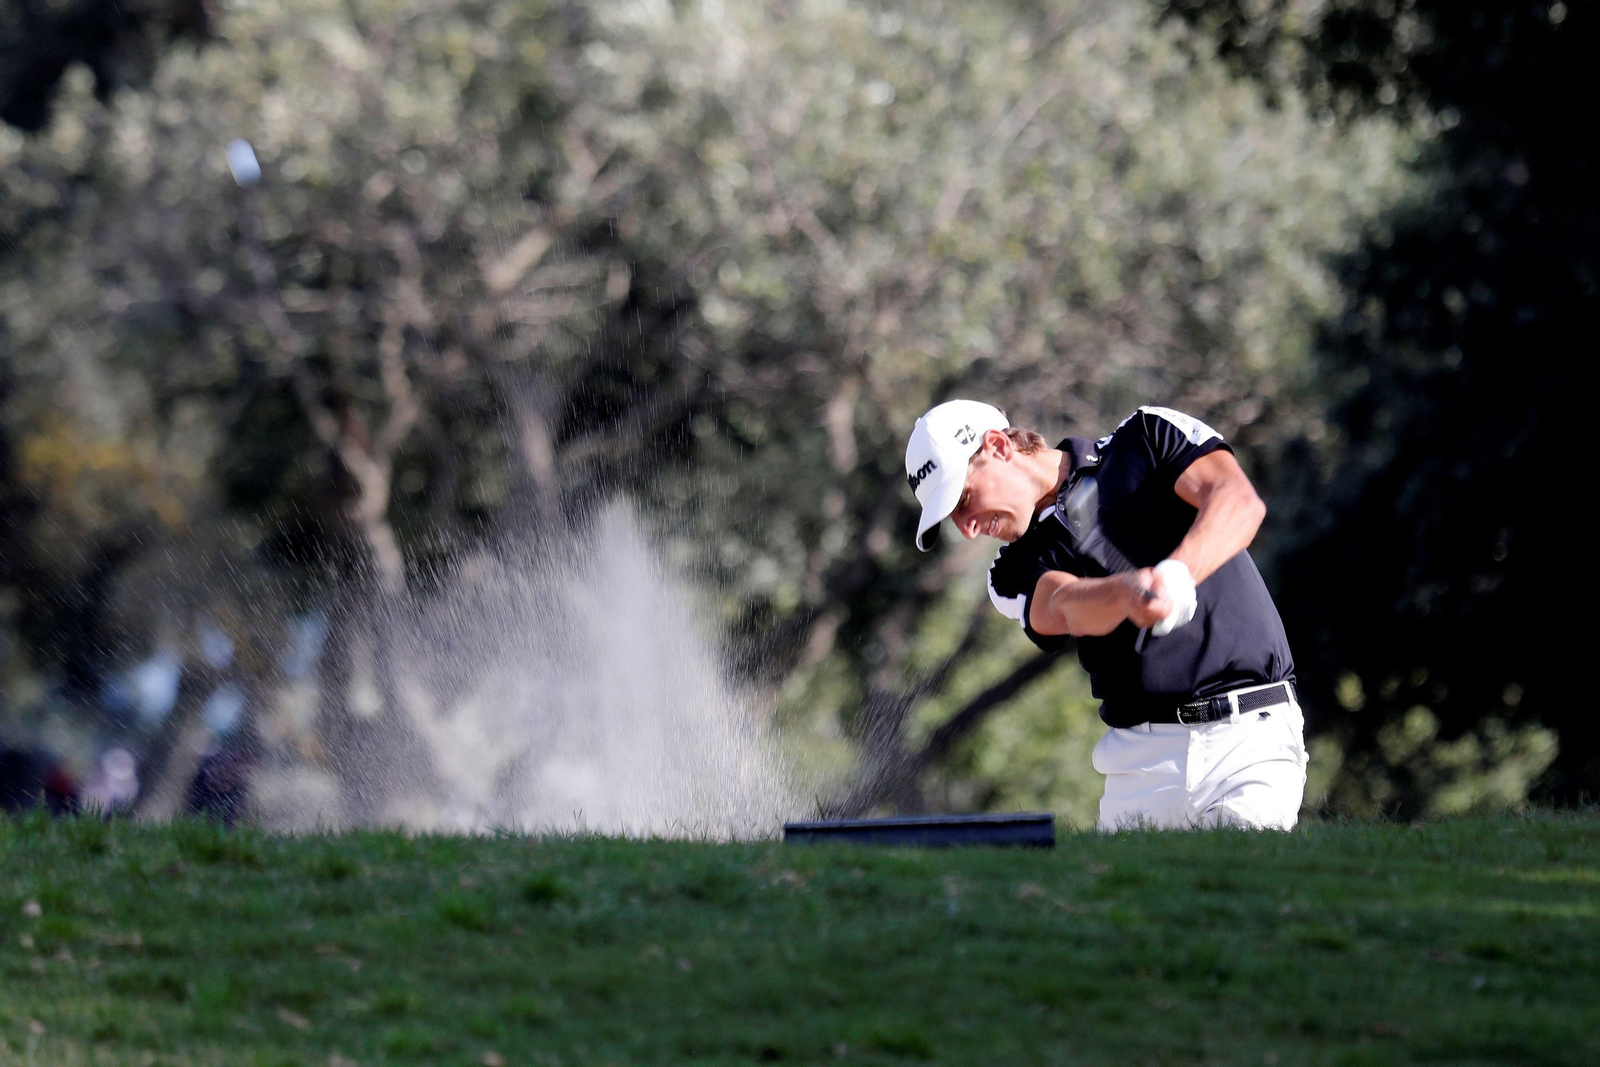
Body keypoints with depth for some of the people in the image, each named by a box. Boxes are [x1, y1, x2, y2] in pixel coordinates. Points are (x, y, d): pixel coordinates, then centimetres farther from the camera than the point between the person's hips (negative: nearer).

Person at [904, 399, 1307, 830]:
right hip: (1141, 759, 4)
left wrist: (1177, 575, -30)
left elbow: (1240, 502, -11)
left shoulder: (1149, 436, 7)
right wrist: (1129, 591, -36)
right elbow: (1067, 608, -12)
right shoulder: (1017, 572, 11)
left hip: (1250, 735, -4)